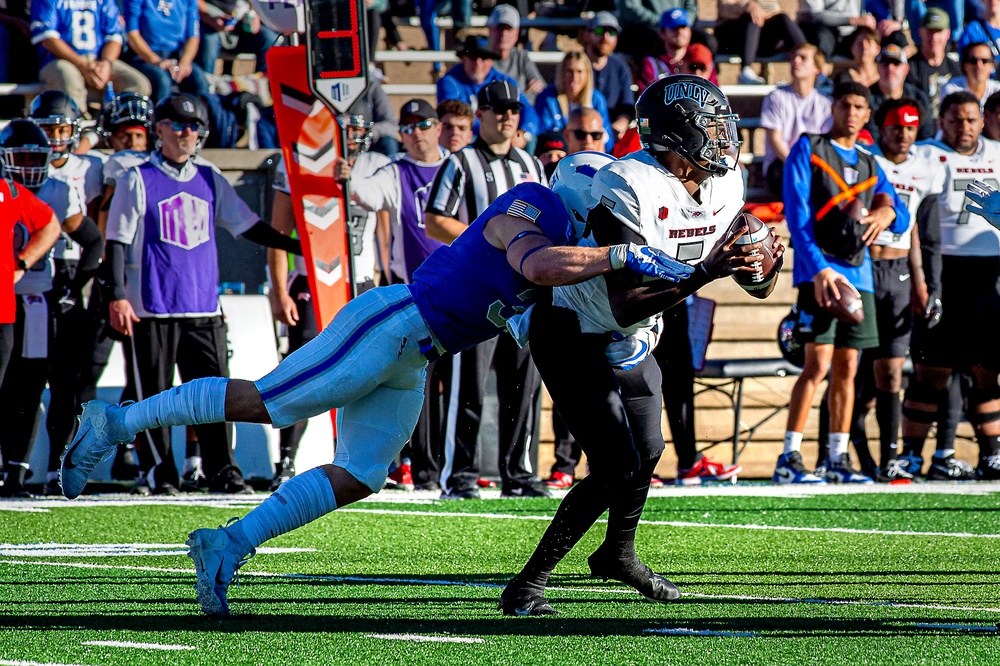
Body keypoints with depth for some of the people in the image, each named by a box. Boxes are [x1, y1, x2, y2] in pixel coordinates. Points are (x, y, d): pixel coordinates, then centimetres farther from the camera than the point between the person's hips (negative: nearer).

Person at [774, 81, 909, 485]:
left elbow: (903, 220, 18)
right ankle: (789, 460, -13)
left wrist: (889, 212, -8)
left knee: (847, 369, 6)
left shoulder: (869, 165, 20)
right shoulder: (808, 150, 2)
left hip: (858, 273, 6)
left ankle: (838, 459, 11)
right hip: (819, 270, -6)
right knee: (818, 364, -14)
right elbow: (796, 214, -7)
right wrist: (818, 268, -18)